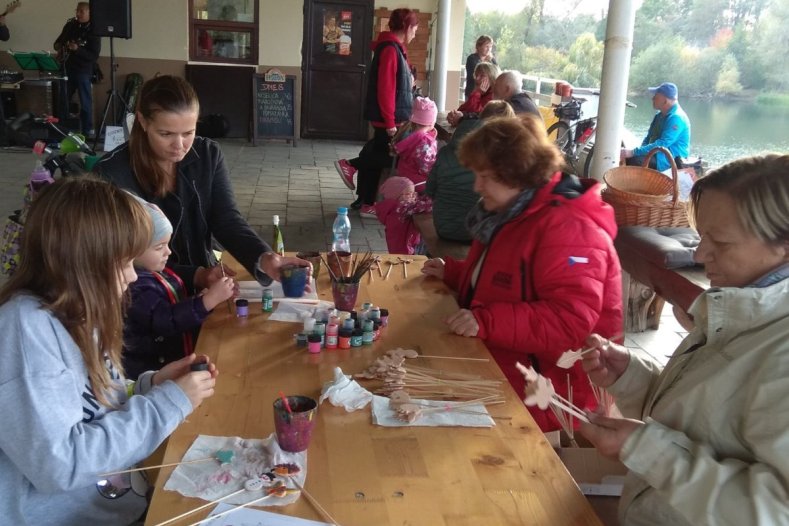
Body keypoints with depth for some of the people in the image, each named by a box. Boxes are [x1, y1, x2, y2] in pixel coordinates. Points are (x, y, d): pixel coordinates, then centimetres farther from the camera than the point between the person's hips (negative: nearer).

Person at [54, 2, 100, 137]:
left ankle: (88, 130, 7)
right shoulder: (70, 25, 8)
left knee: (85, 103, -2)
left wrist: (77, 49, -27)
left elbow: (94, 55, -16)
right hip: (67, 68, 6)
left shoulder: (93, 30, -9)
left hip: (84, 70, -6)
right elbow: (59, 41, 21)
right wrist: (59, 47, -1)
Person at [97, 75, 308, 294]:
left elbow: (228, 221, -8)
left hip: (207, 285, 5)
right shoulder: (112, 173, -13)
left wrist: (264, 258, -28)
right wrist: (195, 276, -25)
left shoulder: (209, 155, -1)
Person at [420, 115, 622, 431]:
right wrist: (452, 273, 15)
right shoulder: (510, 213, 13)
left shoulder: (568, 229, -20)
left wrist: (487, 323, -33)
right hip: (494, 364, 10)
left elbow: (571, 323, -30)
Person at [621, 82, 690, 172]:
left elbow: (662, 144, -28)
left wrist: (633, 152, -32)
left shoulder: (676, 118, -20)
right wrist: (639, 151, -3)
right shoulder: (661, 114, 12)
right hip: (657, 153, 10)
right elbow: (649, 136, 19)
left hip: (670, 160, -10)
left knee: (632, 161, -29)